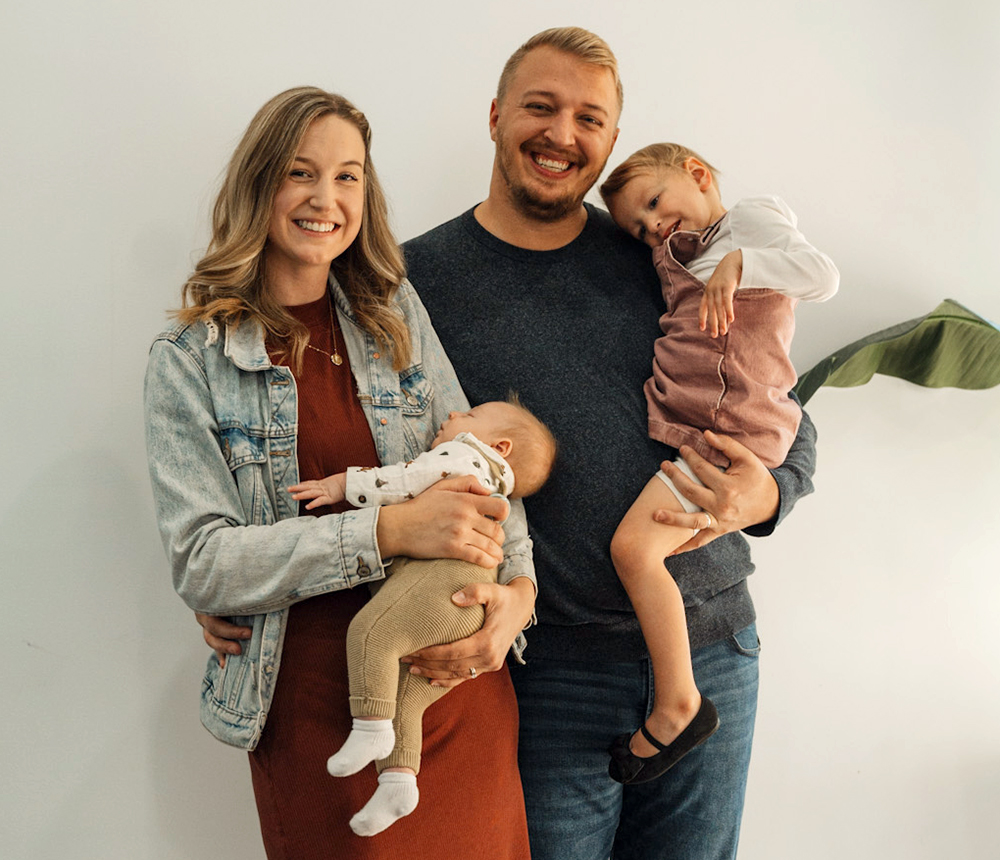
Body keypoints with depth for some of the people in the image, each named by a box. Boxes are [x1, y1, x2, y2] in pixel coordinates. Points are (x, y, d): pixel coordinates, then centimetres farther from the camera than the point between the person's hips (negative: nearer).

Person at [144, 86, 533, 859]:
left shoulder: (398, 315, 4)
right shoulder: (190, 362, -4)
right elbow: (200, 563, -12)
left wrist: (518, 584, -15)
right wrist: (391, 531, -23)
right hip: (312, 706, -2)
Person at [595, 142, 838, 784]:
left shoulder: (753, 217, 0)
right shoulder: (679, 258, 25)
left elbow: (824, 276, -15)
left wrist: (739, 263, -27)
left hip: (728, 433, -10)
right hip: (672, 420, 10)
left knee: (634, 545, -23)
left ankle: (679, 706, -11)